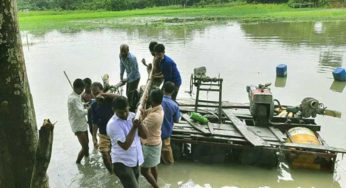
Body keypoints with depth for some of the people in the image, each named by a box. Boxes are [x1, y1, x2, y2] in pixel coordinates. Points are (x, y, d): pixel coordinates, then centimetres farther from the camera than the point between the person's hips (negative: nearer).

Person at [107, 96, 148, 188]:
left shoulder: (133, 116, -1)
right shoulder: (112, 124, -18)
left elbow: (145, 135, -4)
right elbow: (125, 145, -23)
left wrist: (139, 123, -20)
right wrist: (134, 127, -24)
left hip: (136, 161, 6)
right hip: (122, 163, -6)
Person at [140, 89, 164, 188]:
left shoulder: (154, 115, -33)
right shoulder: (159, 108, -3)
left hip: (150, 145, -9)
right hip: (154, 143, 9)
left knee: (144, 170, 4)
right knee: (153, 166, 25)